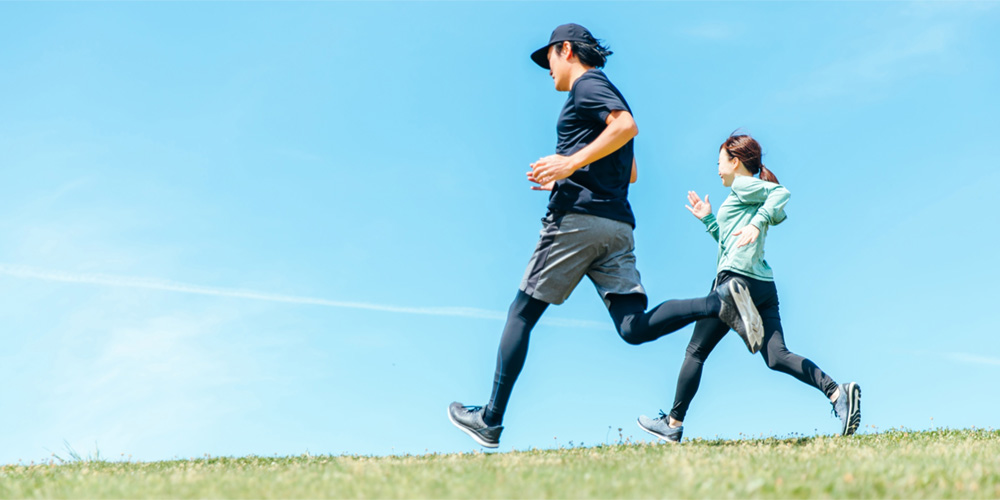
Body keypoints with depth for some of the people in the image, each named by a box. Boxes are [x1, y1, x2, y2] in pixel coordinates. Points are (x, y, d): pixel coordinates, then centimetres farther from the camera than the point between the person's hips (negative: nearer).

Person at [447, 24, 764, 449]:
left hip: (578, 217, -8)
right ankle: (722, 304, -25)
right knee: (634, 328, -6)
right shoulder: (606, 94, 29)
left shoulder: (587, 84, 1)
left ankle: (491, 420, 3)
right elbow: (629, 173, 34)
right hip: (618, 225, 8)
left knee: (522, 314, 1)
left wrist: (572, 163, -19)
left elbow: (627, 126, -18)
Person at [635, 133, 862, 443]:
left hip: (735, 279, -9)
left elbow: (781, 193, -18)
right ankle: (837, 392, -24)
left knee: (696, 352, 3)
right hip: (764, 286, 9)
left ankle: (673, 424, 10)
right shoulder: (756, 195, 26)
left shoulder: (743, 186, 0)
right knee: (777, 357, -4)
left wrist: (756, 223, -28)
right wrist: (707, 219, 31)